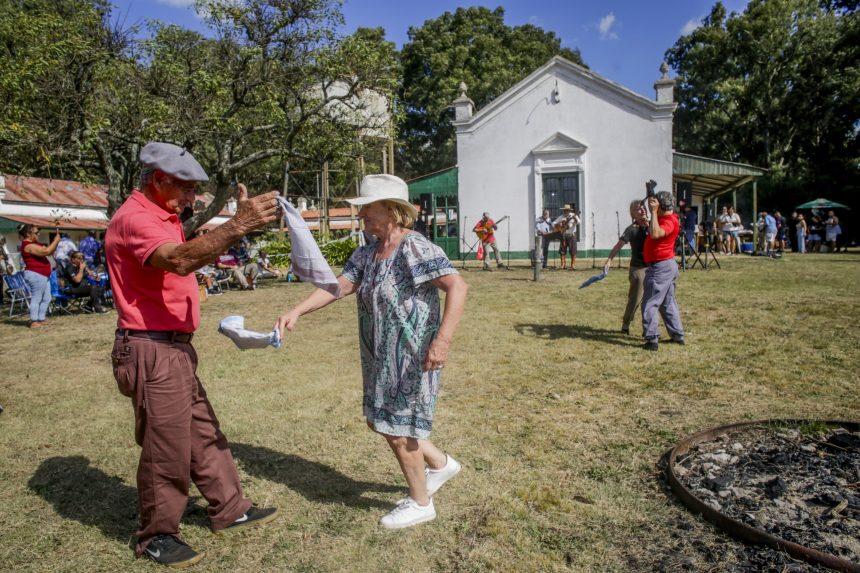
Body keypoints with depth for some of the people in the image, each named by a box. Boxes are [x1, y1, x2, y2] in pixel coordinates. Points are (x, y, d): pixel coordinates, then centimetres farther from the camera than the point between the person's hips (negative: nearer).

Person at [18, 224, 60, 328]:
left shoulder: (34, 244, 17)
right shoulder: (28, 245, -15)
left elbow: (50, 251, 18)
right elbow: (46, 251, -24)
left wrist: (55, 240, 4)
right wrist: (56, 240, -14)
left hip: (43, 275, 10)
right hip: (36, 275, -10)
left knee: (46, 298, 12)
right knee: (36, 298, -7)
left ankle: (41, 319, 18)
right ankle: (34, 322, -4)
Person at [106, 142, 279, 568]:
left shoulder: (161, 217, 16)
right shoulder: (134, 218, -17)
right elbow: (179, 260, -37)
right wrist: (237, 225, -45)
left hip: (175, 348, 10)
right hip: (153, 351, -10)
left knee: (204, 434, 18)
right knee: (166, 447, 3)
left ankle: (229, 510, 32)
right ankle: (156, 536, 24)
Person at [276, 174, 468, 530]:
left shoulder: (415, 249, -19)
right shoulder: (366, 254, 7)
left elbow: (457, 286, -28)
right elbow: (338, 286, -2)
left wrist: (442, 340, -36)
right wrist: (297, 311, -16)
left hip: (412, 359, -9)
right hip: (380, 359, 9)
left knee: (398, 430, 2)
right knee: (379, 422, 19)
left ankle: (420, 503, 28)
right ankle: (440, 464, 40)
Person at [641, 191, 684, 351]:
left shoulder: (670, 221, -19)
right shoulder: (665, 218, 12)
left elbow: (655, 233, -37)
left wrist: (653, 211, -30)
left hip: (661, 267, -11)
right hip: (667, 266, 11)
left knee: (650, 303, -8)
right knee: (668, 303, 17)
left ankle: (652, 339, -8)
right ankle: (677, 335, 26)